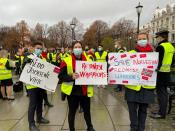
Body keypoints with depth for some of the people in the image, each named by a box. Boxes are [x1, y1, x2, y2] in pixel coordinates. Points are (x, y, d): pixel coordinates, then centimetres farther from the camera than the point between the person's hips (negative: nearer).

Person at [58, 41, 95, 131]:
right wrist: (71, 77, -23)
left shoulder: (88, 60, 3)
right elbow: (61, 76, -8)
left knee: (87, 111, 17)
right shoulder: (67, 61, -7)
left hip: (85, 91, 3)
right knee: (72, 112, 13)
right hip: (72, 91, -2)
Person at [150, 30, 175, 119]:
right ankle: (163, 111, 25)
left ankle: (161, 113, 4)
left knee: (160, 92, -3)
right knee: (164, 92, 14)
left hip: (160, 72, -9)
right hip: (167, 72, 9)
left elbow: (158, 61, -20)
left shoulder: (160, 47, -16)